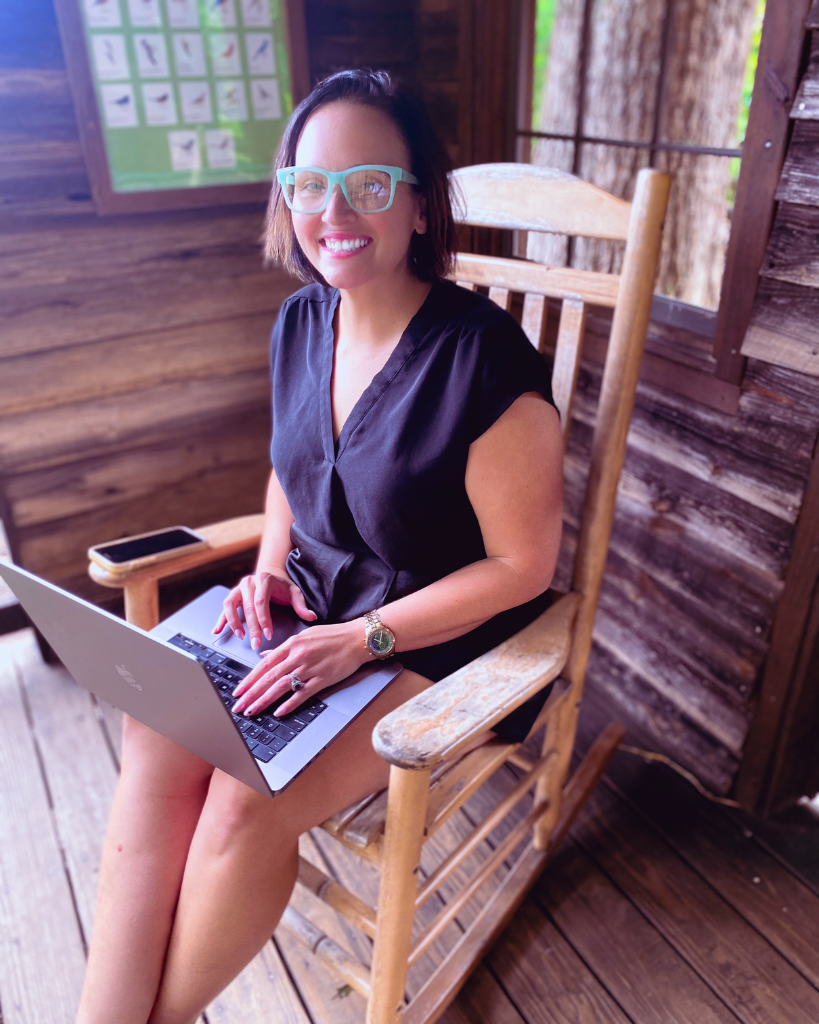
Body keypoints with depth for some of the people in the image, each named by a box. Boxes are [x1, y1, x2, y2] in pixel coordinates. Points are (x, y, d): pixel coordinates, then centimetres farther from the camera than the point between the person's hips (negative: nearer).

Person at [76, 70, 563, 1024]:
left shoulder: (483, 360, -21)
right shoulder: (301, 322, 1)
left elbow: (522, 566, -15)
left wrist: (363, 639, -19)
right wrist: (270, 567, -1)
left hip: (441, 640, -6)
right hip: (311, 605, 6)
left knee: (247, 800, -20)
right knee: (156, 742, -16)